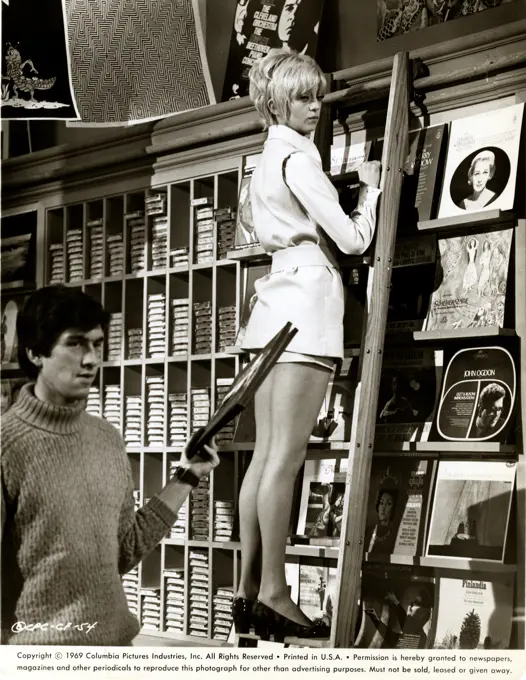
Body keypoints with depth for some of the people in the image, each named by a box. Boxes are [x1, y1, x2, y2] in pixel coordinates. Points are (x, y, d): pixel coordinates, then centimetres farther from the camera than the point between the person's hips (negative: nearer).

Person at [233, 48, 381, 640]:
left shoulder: (267, 159, 21)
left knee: (267, 454, 6)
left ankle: (249, 590, 7)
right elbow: (353, 238, -11)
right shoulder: (298, 157, -8)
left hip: (275, 299, 9)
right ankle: (272, 593, -8)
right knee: (287, 456, -10)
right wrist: (371, 187, 7)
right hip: (308, 298, -9)